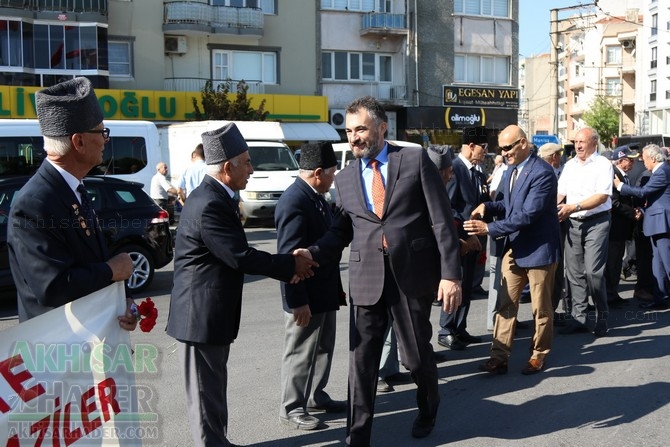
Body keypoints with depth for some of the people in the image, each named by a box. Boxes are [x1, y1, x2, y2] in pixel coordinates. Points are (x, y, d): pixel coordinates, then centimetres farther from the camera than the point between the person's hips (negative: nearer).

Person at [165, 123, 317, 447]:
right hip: (201, 315, -10)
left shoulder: (215, 197, 9)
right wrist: (291, 265, -12)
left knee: (214, 388, 21)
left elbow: (237, 253, 10)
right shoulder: (209, 205, -23)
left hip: (211, 313, 10)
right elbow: (239, 256, -24)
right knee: (206, 392, 4)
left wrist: (286, 267, 2)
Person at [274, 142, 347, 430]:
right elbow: (289, 256, -25)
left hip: (324, 291, 10)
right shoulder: (294, 202, -24)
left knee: (323, 349, 21)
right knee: (300, 354, 5)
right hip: (305, 296, -10)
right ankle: (291, 408, 20)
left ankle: (315, 397, 37)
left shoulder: (316, 197, 8)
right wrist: (298, 301, -25)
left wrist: (336, 288, 19)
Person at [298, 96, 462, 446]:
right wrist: (312, 254, -7)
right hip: (366, 279, 3)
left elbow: (443, 220, -5)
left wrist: (450, 273, -12)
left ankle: (428, 407, 44)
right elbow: (341, 231, 13)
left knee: (415, 355, 11)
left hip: (413, 275, -2)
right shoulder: (344, 179, 10)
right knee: (361, 361, 3)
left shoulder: (416, 159, -2)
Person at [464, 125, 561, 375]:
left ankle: (539, 355, 25)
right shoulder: (511, 169, 7)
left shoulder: (542, 173, -20)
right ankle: (499, 357, 9)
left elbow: (528, 214, -26)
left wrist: (489, 228, -27)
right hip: (513, 248, 7)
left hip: (538, 249, -7)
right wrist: (488, 206, -2)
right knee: (505, 304, 5)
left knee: (541, 307, 9)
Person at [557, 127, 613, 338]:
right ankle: (578, 318, 15)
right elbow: (560, 192, 9)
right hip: (573, 223, 6)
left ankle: (602, 316, 7)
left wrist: (574, 207, -25)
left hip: (596, 222, -6)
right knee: (574, 272, 6)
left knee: (593, 271, -11)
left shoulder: (603, 164, -6)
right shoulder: (570, 165, 12)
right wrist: (554, 206, -12)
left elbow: (602, 196, -16)